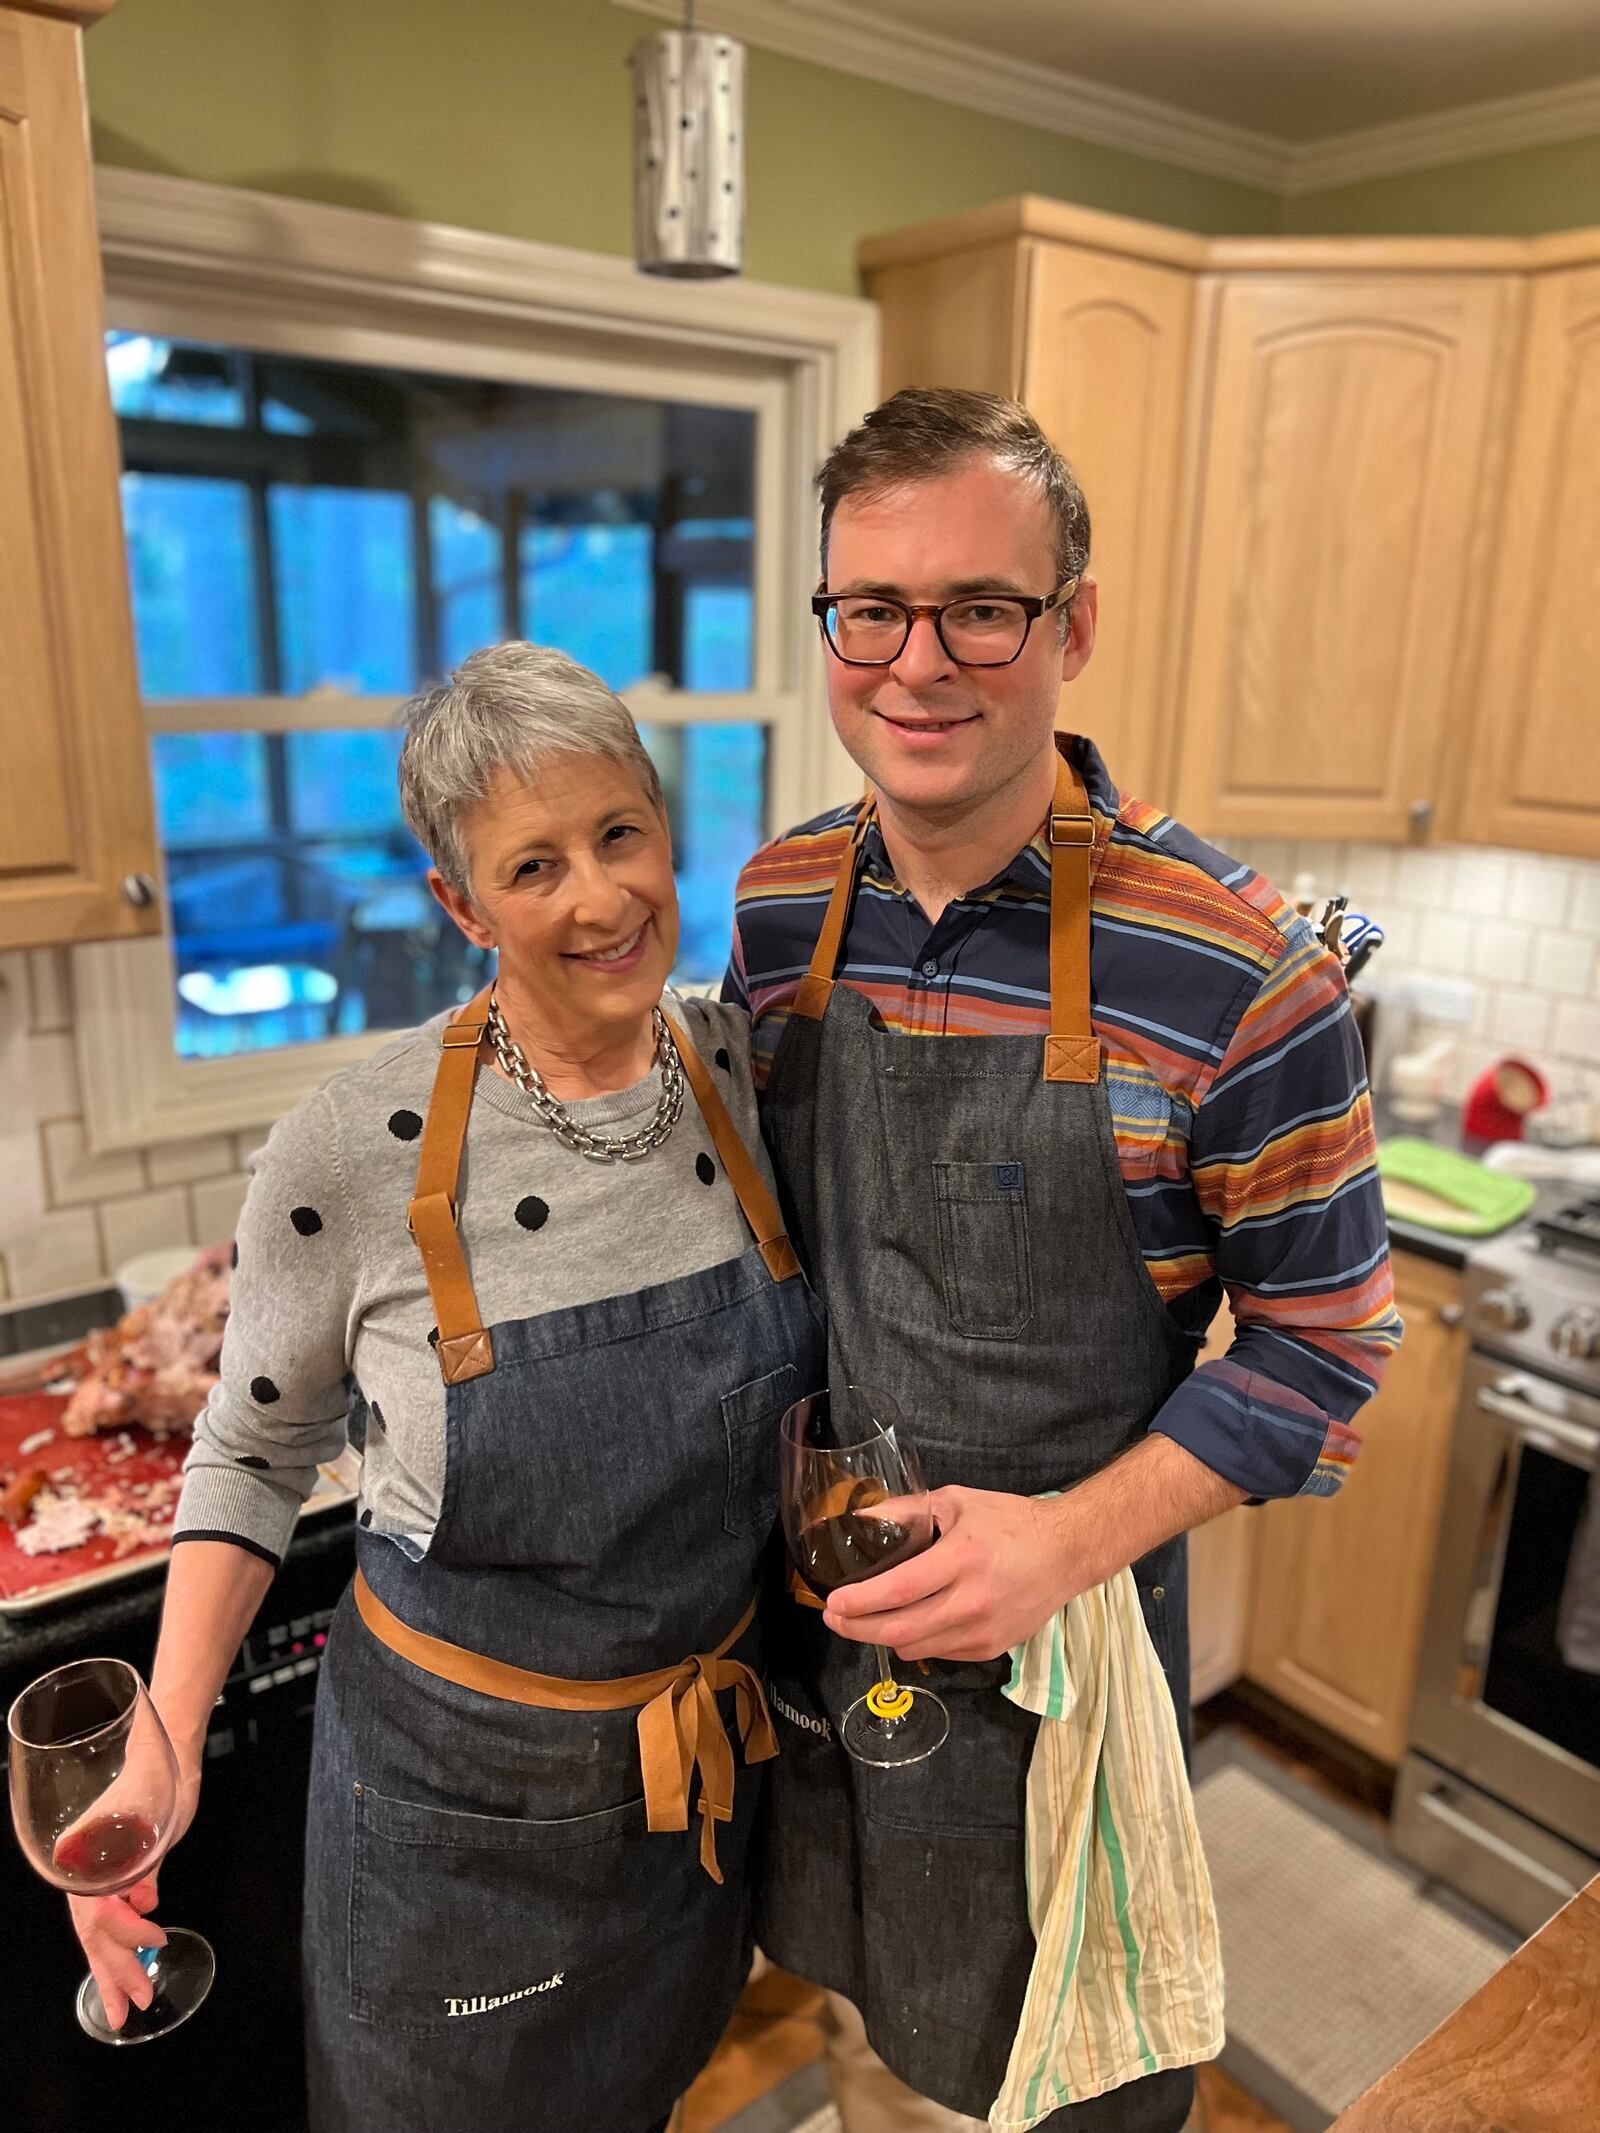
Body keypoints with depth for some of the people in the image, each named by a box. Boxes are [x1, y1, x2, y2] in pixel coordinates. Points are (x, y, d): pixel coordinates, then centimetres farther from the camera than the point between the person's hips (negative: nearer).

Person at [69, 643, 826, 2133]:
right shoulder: (352, 1154, -24)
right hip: (461, 1780, -3)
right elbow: (255, 1449, -7)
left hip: (710, 1750, 3)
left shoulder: (747, 1070, -12)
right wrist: (165, 1736, -15)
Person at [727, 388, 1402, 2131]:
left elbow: (1324, 1334, -12)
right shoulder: (778, 907, -8)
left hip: (1065, 1631, -3)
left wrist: (1076, 1535, -23)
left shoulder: (1229, 968, -22)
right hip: (808, 1605, 4)